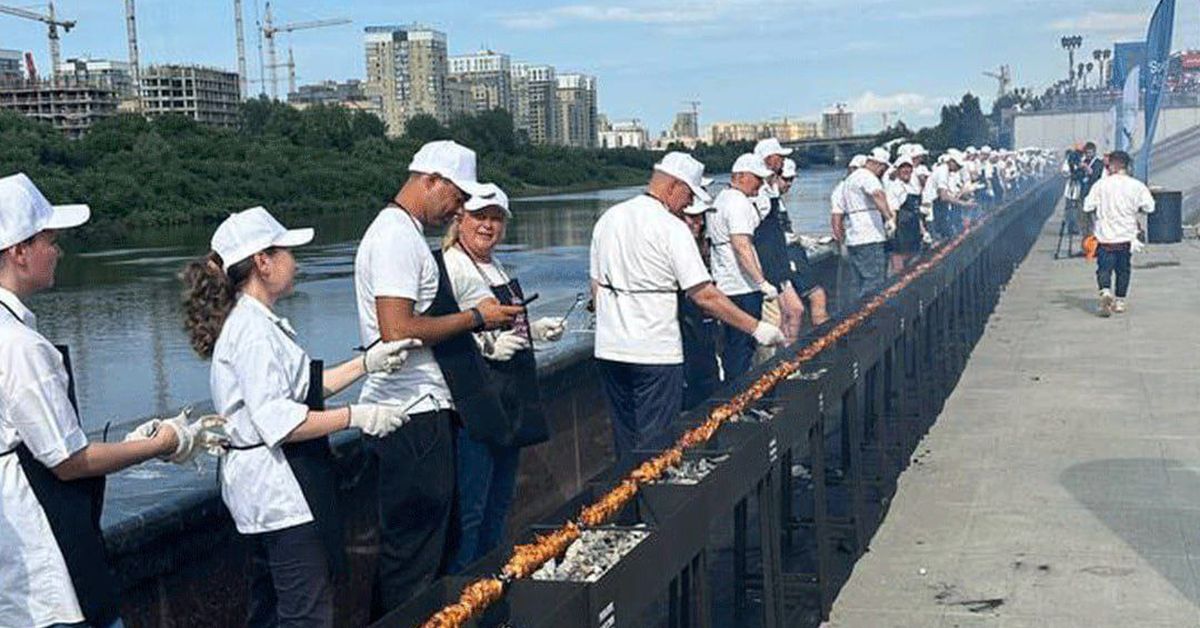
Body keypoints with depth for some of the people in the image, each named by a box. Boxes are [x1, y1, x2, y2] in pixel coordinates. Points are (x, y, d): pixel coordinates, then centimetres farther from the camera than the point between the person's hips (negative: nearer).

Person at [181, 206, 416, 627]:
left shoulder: (254, 322, 13)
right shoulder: (253, 330, -19)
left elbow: (302, 390, 19)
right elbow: (280, 423, -25)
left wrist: (368, 364, 16)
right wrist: (355, 417, -20)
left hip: (267, 492, 11)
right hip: (280, 490, -11)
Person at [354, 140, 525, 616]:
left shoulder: (406, 233, 18)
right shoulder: (397, 237, -15)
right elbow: (397, 331, -24)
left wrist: (475, 324, 15)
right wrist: (474, 317, -15)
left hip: (425, 407, 11)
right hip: (411, 415, -11)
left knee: (439, 540, 18)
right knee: (414, 555, -3)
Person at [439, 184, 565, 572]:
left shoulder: (497, 267, 16)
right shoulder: (450, 266, -12)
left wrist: (535, 330, 14)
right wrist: (486, 345, -27)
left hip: (511, 399, 10)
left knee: (499, 502, 17)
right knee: (469, 509, -7)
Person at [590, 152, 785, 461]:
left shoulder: (608, 219, 9)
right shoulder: (671, 228, -11)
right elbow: (705, 296, -15)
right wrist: (757, 328, -9)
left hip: (609, 349, 7)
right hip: (656, 353, -7)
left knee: (625, 442, 16)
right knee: (656, 446, 0)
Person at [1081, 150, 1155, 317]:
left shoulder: (1100, 184, -7)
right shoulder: (1136, 185, -4)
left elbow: (1087, 208, -7)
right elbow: (1149, 208, -3)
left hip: (1105, 235, -2)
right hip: (1126, 235, 2)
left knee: (1104, 268, 1)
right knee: (1123, 269, 15)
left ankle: (1105, 291, -25)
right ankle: (1119, 301, 20)